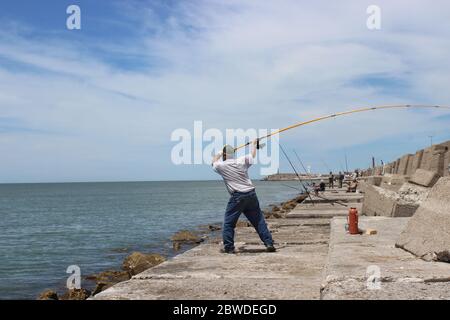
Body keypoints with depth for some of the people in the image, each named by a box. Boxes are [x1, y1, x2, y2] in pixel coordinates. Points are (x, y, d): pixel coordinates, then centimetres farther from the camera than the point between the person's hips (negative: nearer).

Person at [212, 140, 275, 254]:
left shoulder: (221, 166, 1)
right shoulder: (242, 161, 6)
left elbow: (214, 161, 26)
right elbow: (253, 155, 26)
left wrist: (220, 154, 45)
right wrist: (254, 144, 45)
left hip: (237, 197, -4)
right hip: (251, 194, 4)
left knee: (228, 223, 7)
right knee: (259, 221, 8)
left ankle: (228, 247, 8)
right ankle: (269, 244, 8)